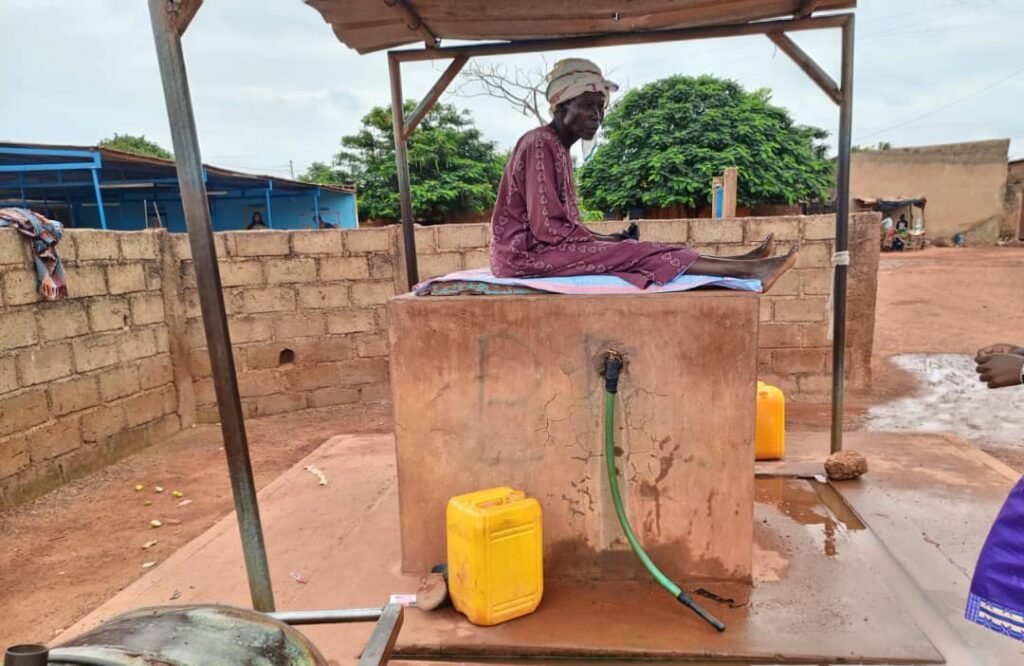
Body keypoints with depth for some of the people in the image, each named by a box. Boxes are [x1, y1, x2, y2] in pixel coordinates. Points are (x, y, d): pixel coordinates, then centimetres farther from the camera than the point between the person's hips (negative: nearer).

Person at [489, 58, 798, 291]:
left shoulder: (558, 149, 15)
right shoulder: (540, 144, -14)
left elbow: (559, 222, 14)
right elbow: (546, 226, -20)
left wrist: (602, 238, 0)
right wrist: (603, 240, -10)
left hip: (542, 247, 9)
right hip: (525, 251, -9)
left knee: (628, 249, -4)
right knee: (633, 253, -18)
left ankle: (741, 265, -9)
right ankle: (747, 270, -20)